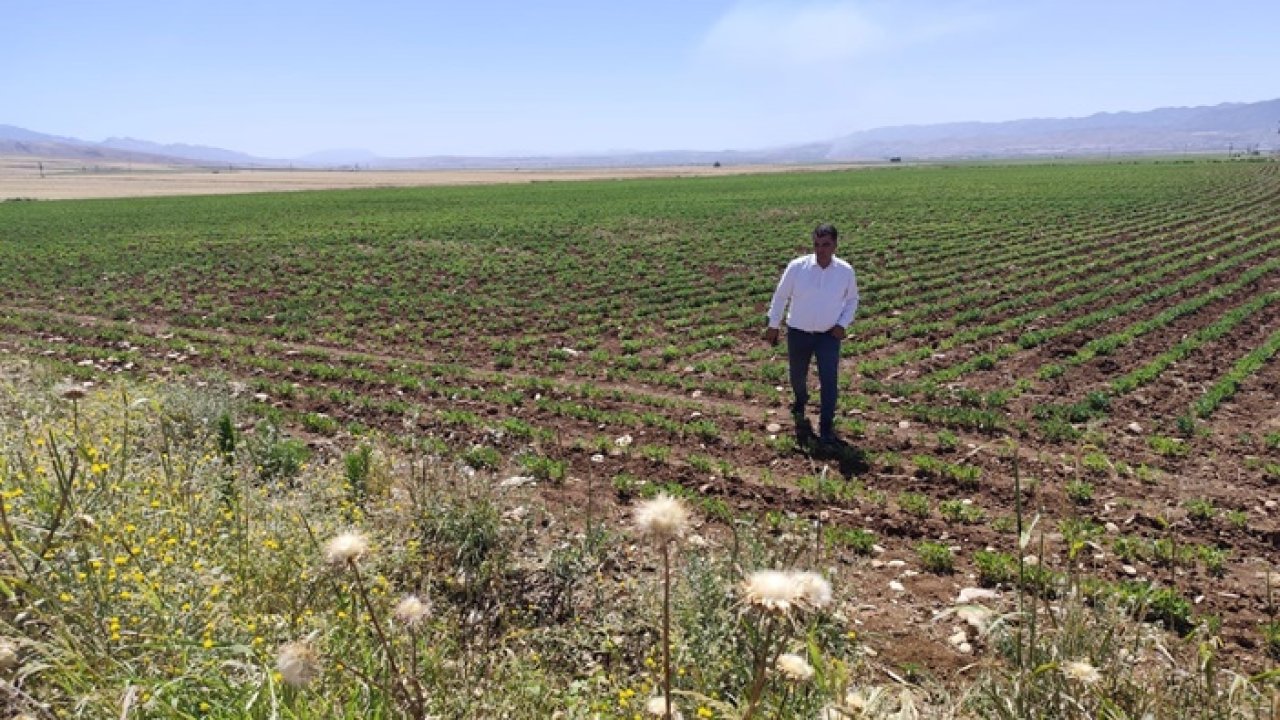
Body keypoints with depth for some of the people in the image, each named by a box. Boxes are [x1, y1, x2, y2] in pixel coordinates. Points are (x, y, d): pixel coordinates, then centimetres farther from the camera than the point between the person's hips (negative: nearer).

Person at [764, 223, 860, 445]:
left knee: (829, 380, -12)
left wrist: (843, 324, -7)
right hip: (798, 333, 1)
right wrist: (773, 325, 3)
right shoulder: (797, 266, -15)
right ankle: (800, 402, 52)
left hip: (829, 335, -1)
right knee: (797, 376, 18)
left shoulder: (846, 271, -11)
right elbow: (781, 295, -2)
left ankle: (826, 426, 0)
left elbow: (852, 300, 6)